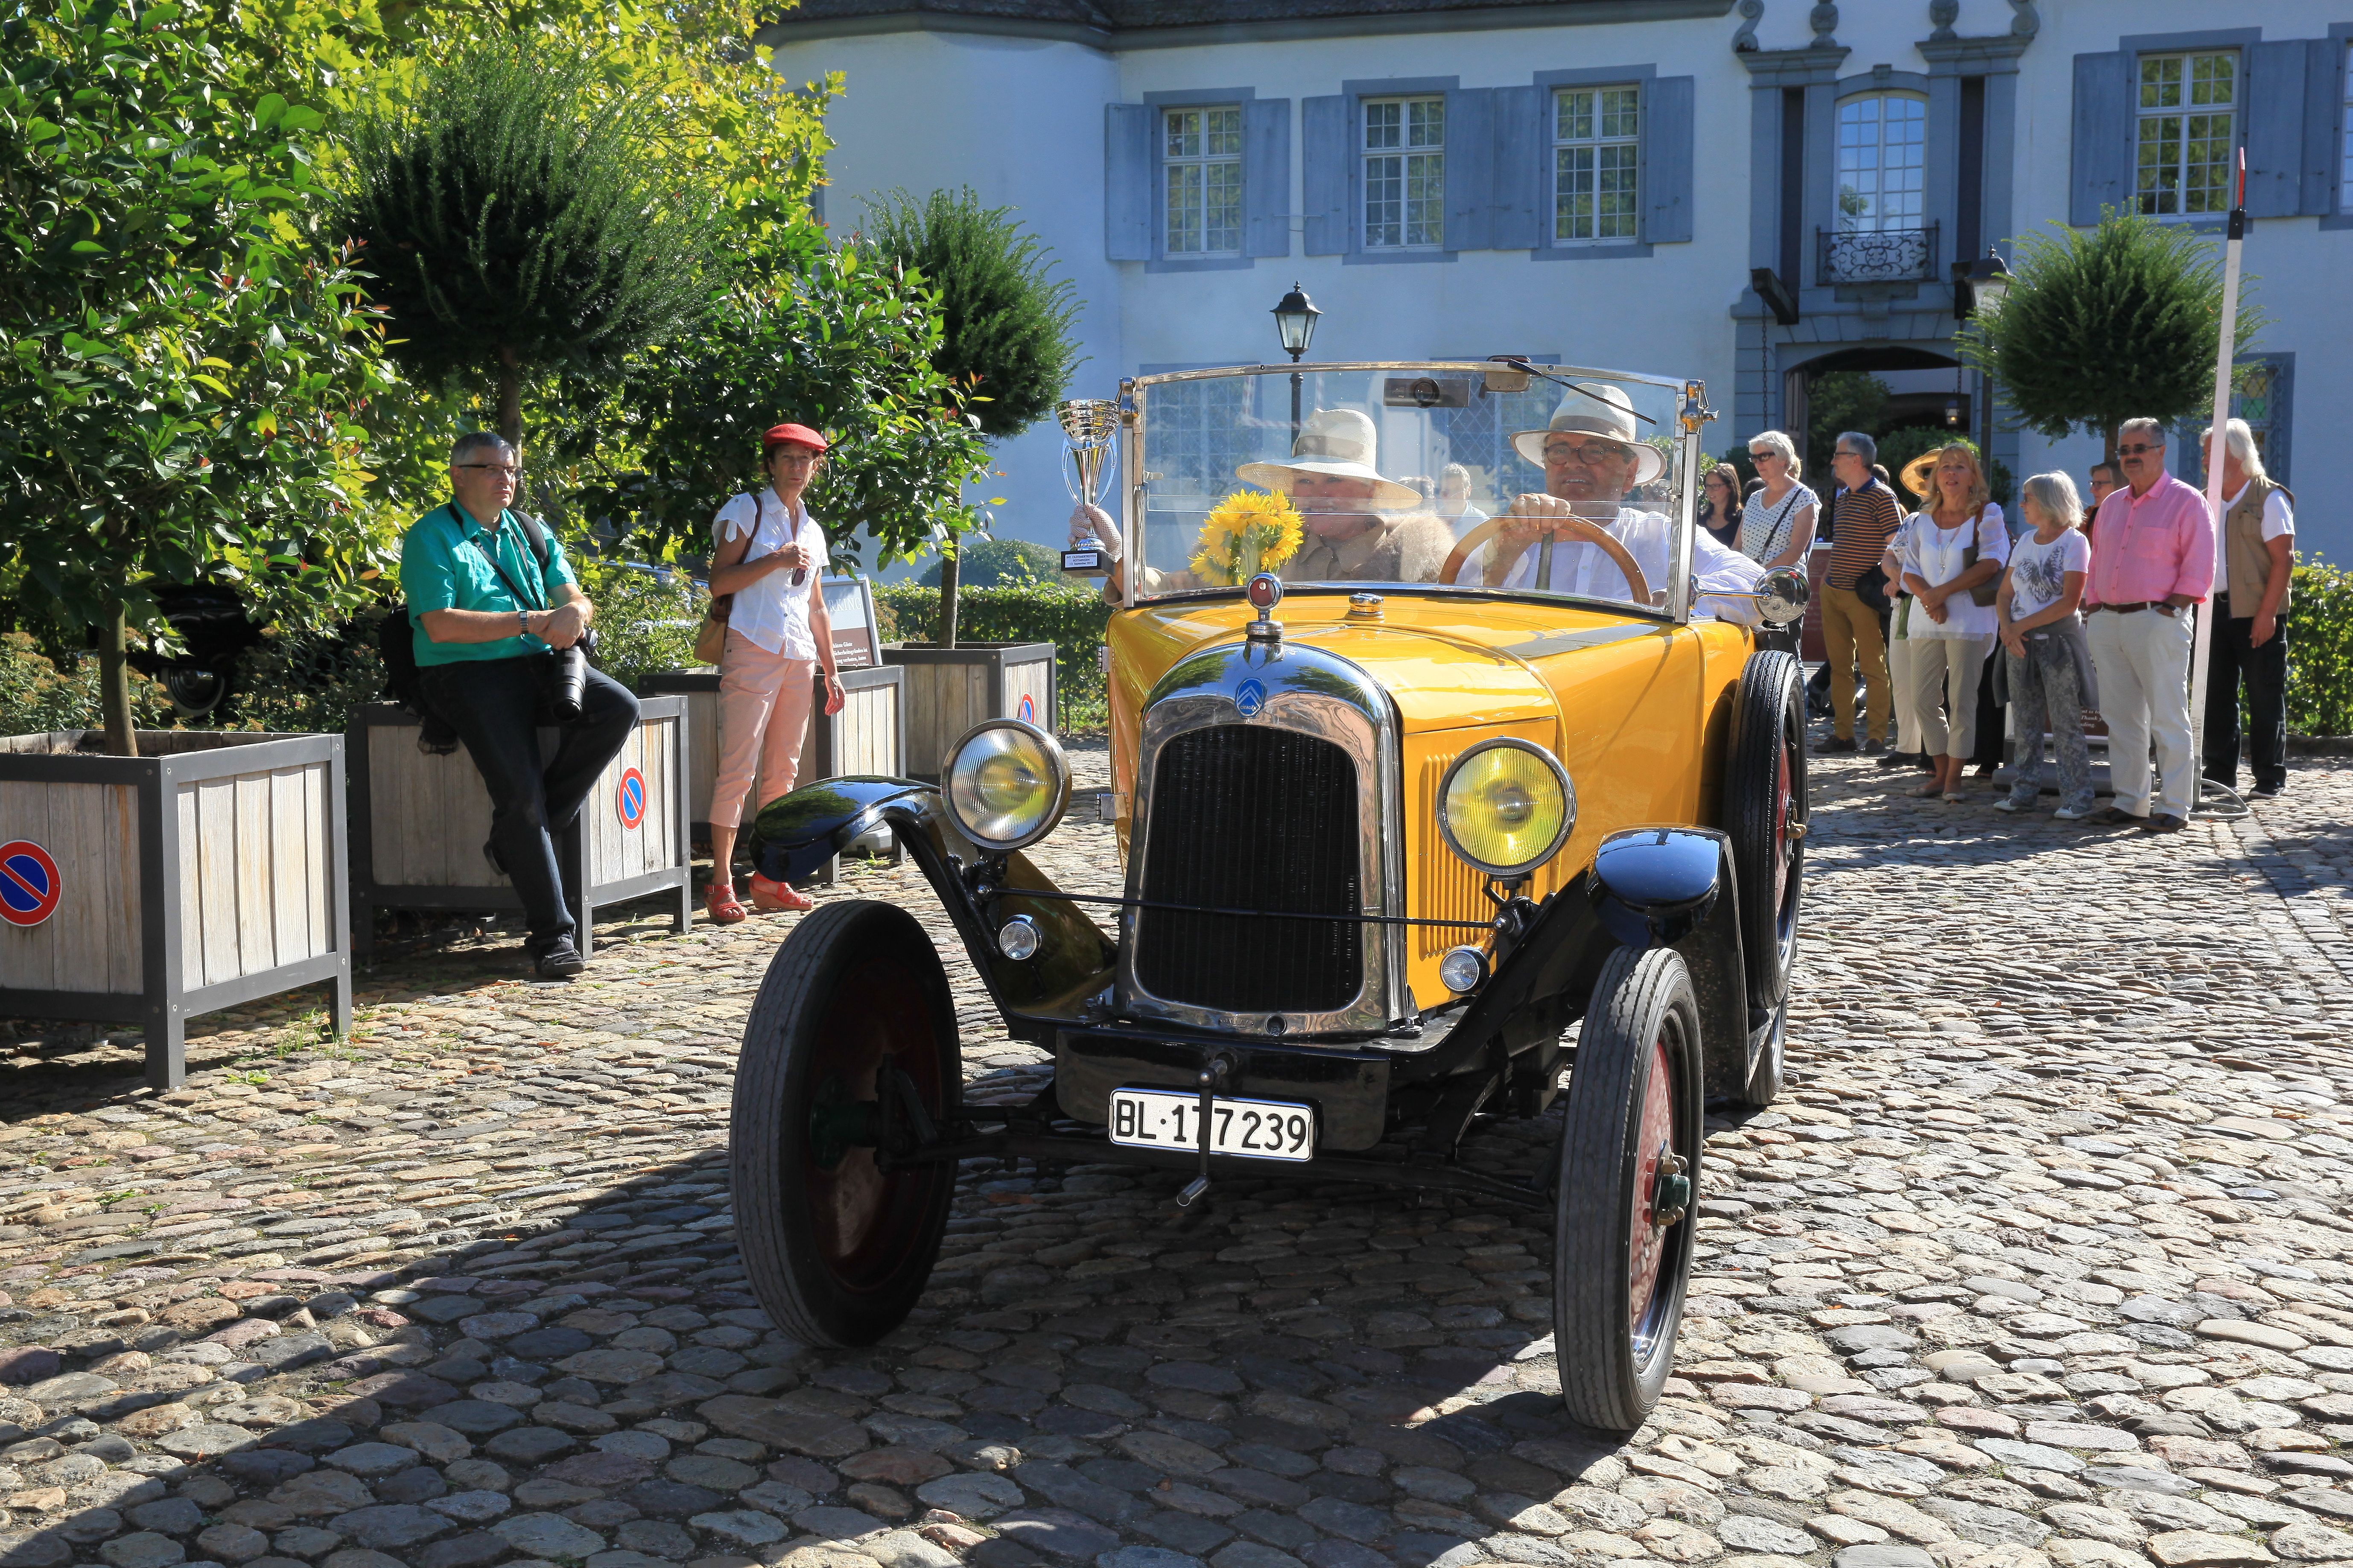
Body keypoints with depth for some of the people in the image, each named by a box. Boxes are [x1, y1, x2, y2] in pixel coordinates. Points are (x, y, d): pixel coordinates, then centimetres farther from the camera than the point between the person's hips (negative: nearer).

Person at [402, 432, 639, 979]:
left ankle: (527, 832, -13)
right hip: (467, 673, -5)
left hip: (537, 665, 6)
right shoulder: (430, 538, 0)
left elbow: (576, 599, 17)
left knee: (618, 707, -23)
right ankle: (551, 934, -15)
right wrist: (529, 621, -14)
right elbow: (441, 625, -12)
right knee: (520, 792, -22)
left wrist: (574, 613, -10)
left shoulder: (531, 534, 19)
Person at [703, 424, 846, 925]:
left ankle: (769, 879, 12)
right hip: (754, 652, -6)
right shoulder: (747, 511, 2)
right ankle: (721, 883, -9)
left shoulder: (812, 530, 20)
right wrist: (777, 560, -14)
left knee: (783, 771, 7)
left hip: (799, 659, 6)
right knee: (738, 767, -10)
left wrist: (831, 671, 19)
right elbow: (719, 581, -7)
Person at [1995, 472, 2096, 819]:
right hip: (2021, 643, 6)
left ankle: (2076, 798, -4)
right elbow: (2005, 594, 12)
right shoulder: (2025, 543, 14)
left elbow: (2070, 601, -15)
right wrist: (2007, 629, -7)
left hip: (2059, 638, -6)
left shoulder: (2074, 542, -6)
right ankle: (2025, 791, 14)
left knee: (2065, 722, -6)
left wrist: (2022, 626, -13)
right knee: (2026, 722, 8)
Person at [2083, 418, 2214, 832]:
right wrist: (2095, 613, 11)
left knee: (2167, 719, -5)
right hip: (2108, 622, 7)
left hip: (2157, 622, -7)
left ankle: (2174, 807, -2)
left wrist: (2168, 611, -14)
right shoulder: (2112, 504, 18)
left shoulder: (2186, 501, -2)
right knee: (2121, 717, 8)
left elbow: (2199, 569, -7)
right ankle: (2130, 802, 14)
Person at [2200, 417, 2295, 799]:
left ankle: (2270, 778, 6)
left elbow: (2284, 558, -10)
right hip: (2214, 610, 6)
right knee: (2217, 695, 8)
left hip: (2258, 614, -6)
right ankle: (2220, 774, 15)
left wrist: (2267, 613, -17)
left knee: (2265, 698, 0)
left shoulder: (2269, 499, -4)